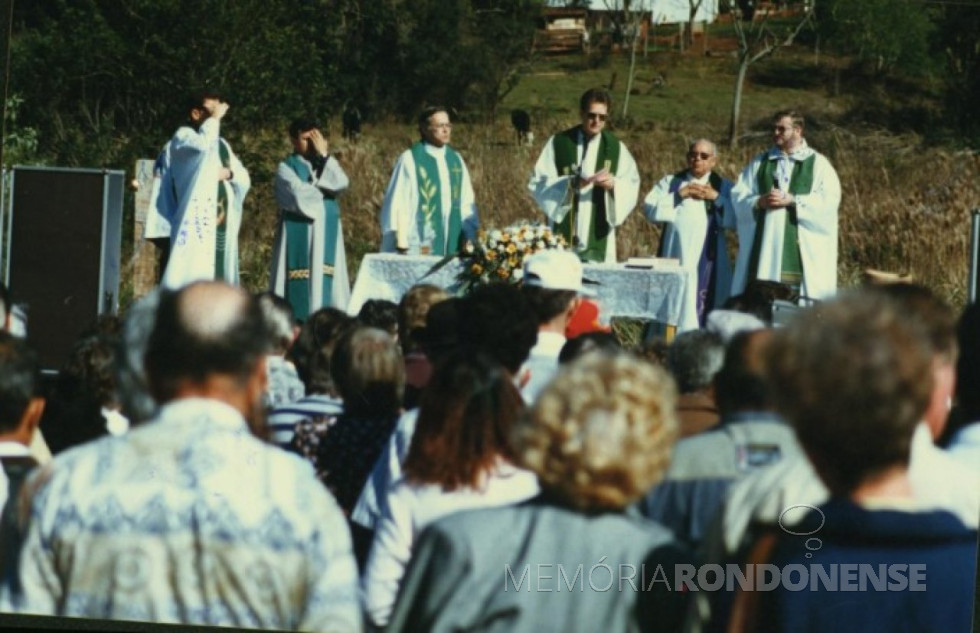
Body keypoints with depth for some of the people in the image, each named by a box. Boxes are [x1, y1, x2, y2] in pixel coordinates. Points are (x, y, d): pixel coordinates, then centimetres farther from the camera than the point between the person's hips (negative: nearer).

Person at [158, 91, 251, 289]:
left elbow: (244, 178, 16)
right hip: (195, 224, -7)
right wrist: (214, 118, -9)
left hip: (222, 226, 7)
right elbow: (203, 143, -23)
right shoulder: (183, 137, 0)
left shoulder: (221, 145, 21)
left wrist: (229, 173, -4)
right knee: (190, 276, -15)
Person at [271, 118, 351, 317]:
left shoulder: (326, 165, 17)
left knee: (326, 284, -1)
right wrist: (325, 191, 0)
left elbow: (341, 184, -3)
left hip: (326, 236, 5)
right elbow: (300, 195, -15)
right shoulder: (286, 168, 1)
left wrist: (324, 155, -3)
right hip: (299, 237, -5)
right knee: (300, 290, -9)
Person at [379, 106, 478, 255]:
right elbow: (397, 203, -5)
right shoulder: (410, 159, -3)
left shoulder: (456, 160, 12)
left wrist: (470, 237, 3)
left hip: (451, 244, 5)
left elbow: (466, 202, 12)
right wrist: (401, 242, -10)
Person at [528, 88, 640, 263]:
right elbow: (538, 182, 0)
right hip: (562, 234, 0)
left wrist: (614, 184, -18)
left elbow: (632, 185, 4)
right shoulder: (558, 143, 5)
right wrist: (571, 183, -16)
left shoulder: (616, 148, 8)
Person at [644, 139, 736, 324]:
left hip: (705, 260, -1)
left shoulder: (724, 187, 11)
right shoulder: (670, 182, 14)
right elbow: (649, 208, 2)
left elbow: (736, 218, 0)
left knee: (701, 311, -6)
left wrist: (716, 198, -9)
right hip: (674, 258, 1)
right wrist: (679, 195, -6)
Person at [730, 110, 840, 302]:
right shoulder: (759, 163, 17)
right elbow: (738, 197, 11)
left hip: (801, 248, -3)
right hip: (763, 244, 3)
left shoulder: (818, 164, 8)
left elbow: (829, 201, -3)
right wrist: (759, 202, -10)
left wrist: (792, 200, -12)